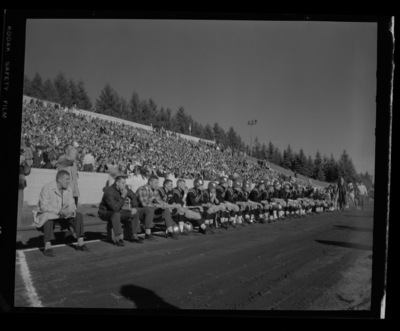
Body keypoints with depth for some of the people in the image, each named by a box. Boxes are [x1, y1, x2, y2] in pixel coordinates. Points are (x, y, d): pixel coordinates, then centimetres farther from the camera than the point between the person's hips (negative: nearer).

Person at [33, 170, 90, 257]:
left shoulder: (68, 189, -1)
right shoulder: (47, 188, -19)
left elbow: (72, 204, 0)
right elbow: (44, 206, -27)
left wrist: (71, 211, -25)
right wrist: (59, 211, -38)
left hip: (62, 214, 6)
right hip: (46, 214, -6)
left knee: (78, 215, -12)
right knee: (49, 217, -39)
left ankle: (80, 243, -8)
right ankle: (47, 247, -36)